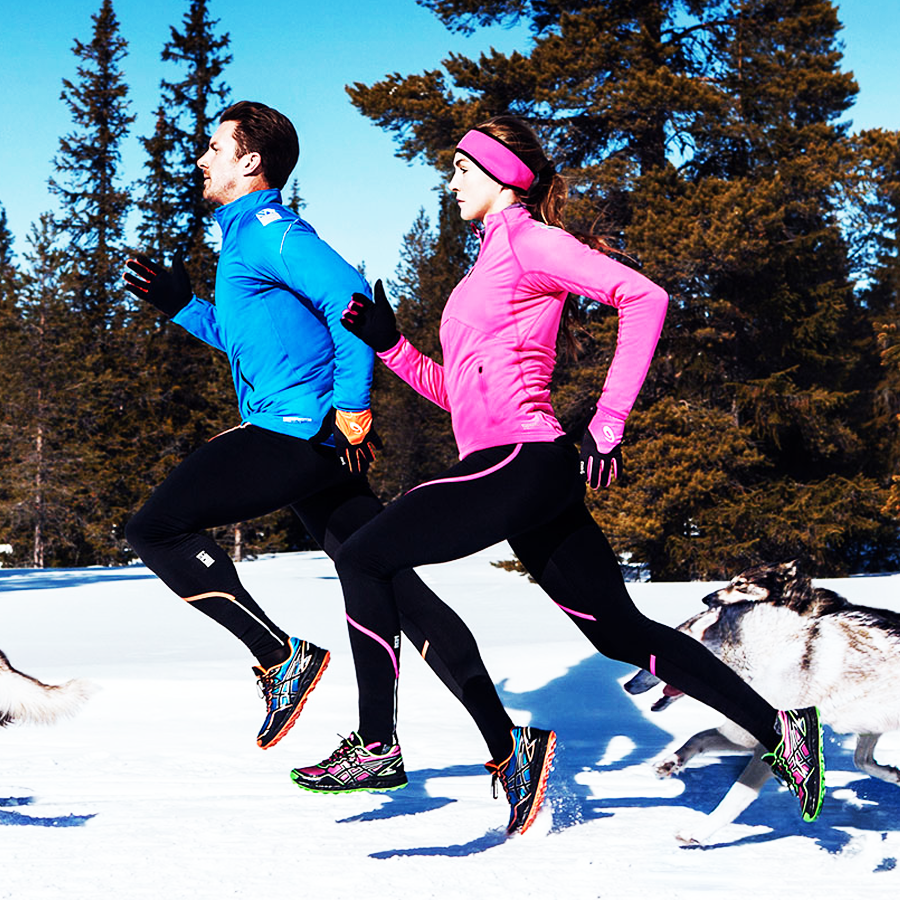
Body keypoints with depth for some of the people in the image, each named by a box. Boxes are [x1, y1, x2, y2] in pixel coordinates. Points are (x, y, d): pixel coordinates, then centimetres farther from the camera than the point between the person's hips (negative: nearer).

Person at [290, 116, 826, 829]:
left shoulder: (526, 240, -3)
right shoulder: (493, 262, 25)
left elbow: (643, 298, -16)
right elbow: (457, 393, 27)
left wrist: (609, 422, -17)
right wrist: (388, 344, 14)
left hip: (519, 459, -10)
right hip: (530, 476, 10)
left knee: (363, 559, -5)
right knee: (620, 632, 8)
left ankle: (377, 744, -2)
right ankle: (777, 729, 8)